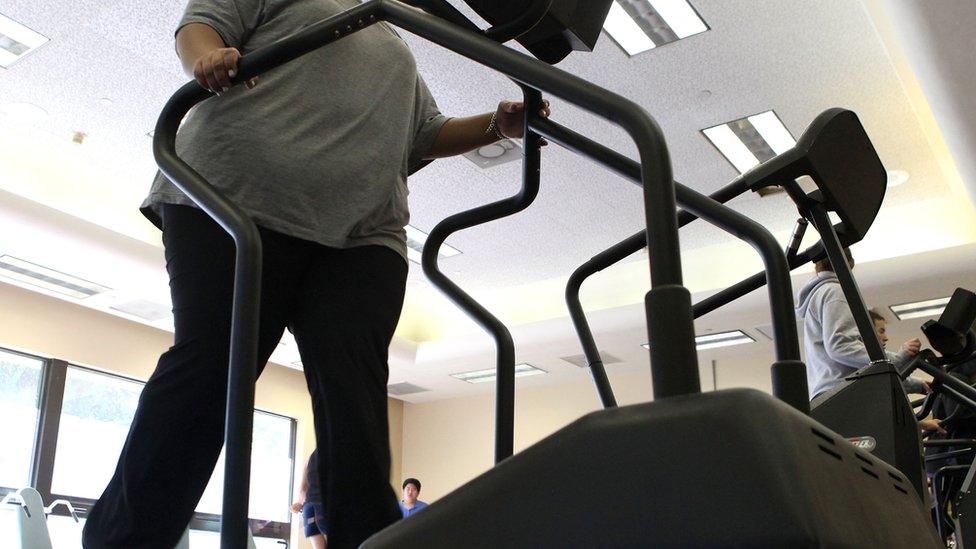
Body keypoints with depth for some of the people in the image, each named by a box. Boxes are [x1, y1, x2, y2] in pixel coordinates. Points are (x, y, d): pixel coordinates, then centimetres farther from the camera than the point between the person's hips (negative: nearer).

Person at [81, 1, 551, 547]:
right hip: (237, 196, -4)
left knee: (352, 388, -14)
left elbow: (429, 134, 35)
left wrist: (497, 125, 16)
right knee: (210, 368, -12)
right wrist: (208, 57, -15)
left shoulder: (398, 56, 36)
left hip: (361, 236, 4)